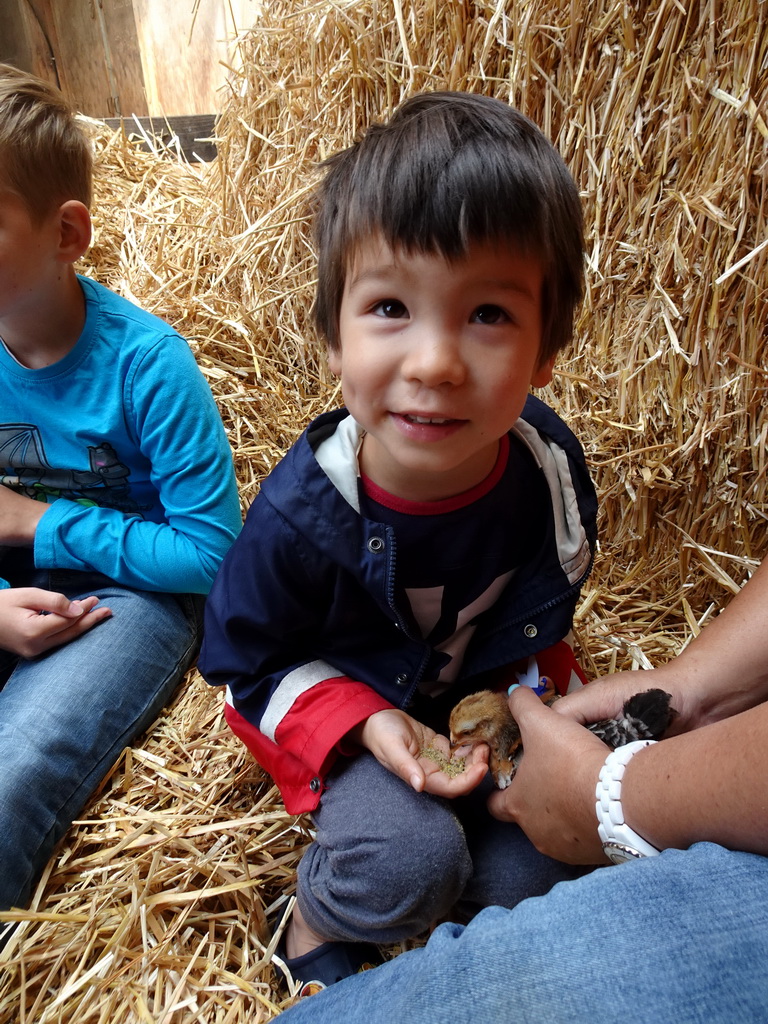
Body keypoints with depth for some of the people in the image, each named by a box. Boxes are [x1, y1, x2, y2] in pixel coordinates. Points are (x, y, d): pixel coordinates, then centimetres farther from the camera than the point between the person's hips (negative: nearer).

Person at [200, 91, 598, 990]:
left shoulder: (550, 467, -19)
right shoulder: (302, 512, -31)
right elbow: (245, 659, -14)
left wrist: (538, 688, -7)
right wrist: (363, 723, -25)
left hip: (482, 694, 4)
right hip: (337, 705, -3)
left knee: (537, 870, -5)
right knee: (409, 861, -25)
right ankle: (315, 926, 9)